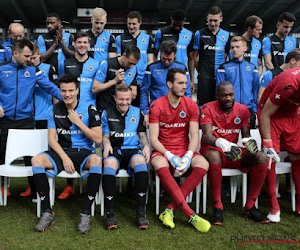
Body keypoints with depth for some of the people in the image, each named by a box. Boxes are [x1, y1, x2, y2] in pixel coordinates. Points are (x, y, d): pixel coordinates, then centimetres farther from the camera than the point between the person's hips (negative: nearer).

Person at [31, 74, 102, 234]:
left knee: (96, 160, -37)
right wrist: (64, 158, -11)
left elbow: (98, 139, -3)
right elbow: (52, 139, 4)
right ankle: (47, 212, -19)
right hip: (61, 151, 3)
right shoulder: (55, 110, 9)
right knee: (37, 160, -27)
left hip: (84, 151, -2)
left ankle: (86, 214, -29)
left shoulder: (89, 109, 2)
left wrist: (78, 122, -8)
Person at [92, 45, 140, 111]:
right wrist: (115, 81, -16)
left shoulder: (134, 69, 5)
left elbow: (133, 95, 3)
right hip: (104, 109, -4)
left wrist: (122, 83, -13)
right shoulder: (106, 64, -7)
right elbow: (94, 89, -10)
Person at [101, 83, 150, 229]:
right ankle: (110, 212, -32)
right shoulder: (107, 113, 14)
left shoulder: (137, 113, 17)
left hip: (133, 150, 0)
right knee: (109, 163, -37)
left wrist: (146, 145, -3)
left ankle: (141, 212, -33)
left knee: (140, 160, -37)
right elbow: (105, 136, 14)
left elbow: (142, 134, 18)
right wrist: (106, 143, -9)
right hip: (114, 150, 0)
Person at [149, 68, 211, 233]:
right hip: (162, 151, -2)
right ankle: (191, 215, -34)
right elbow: (153, 139, -8)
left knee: (203, 164, -29)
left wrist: (188, 156, -20)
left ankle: (170, 210, -27)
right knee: (160, 166, -38)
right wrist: (170, 156, -23)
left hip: (184, 150, 3)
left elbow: (194, 137, -1)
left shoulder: (190, 105, 4)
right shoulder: (156, 106, -3)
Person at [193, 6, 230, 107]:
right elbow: (195, 56, 5)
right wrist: (200, 71, 3)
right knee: (203, 104, -2)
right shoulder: (200, 34, 3)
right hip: (204, 77, -2)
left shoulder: (226, 35, 9)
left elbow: (225, 56, 13)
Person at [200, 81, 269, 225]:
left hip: (234, 153, 5)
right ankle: (217, 207, -28)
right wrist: (221, 142, -42)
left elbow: (246, 136, 1)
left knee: (262, 158, -20)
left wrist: (249, 141, -26)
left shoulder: (242, 110, 5)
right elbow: (206, 137, -19)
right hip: (212, 150, -4)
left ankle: (250, 207, -12)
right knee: (214, 156, -41)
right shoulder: (208, 108, -8)